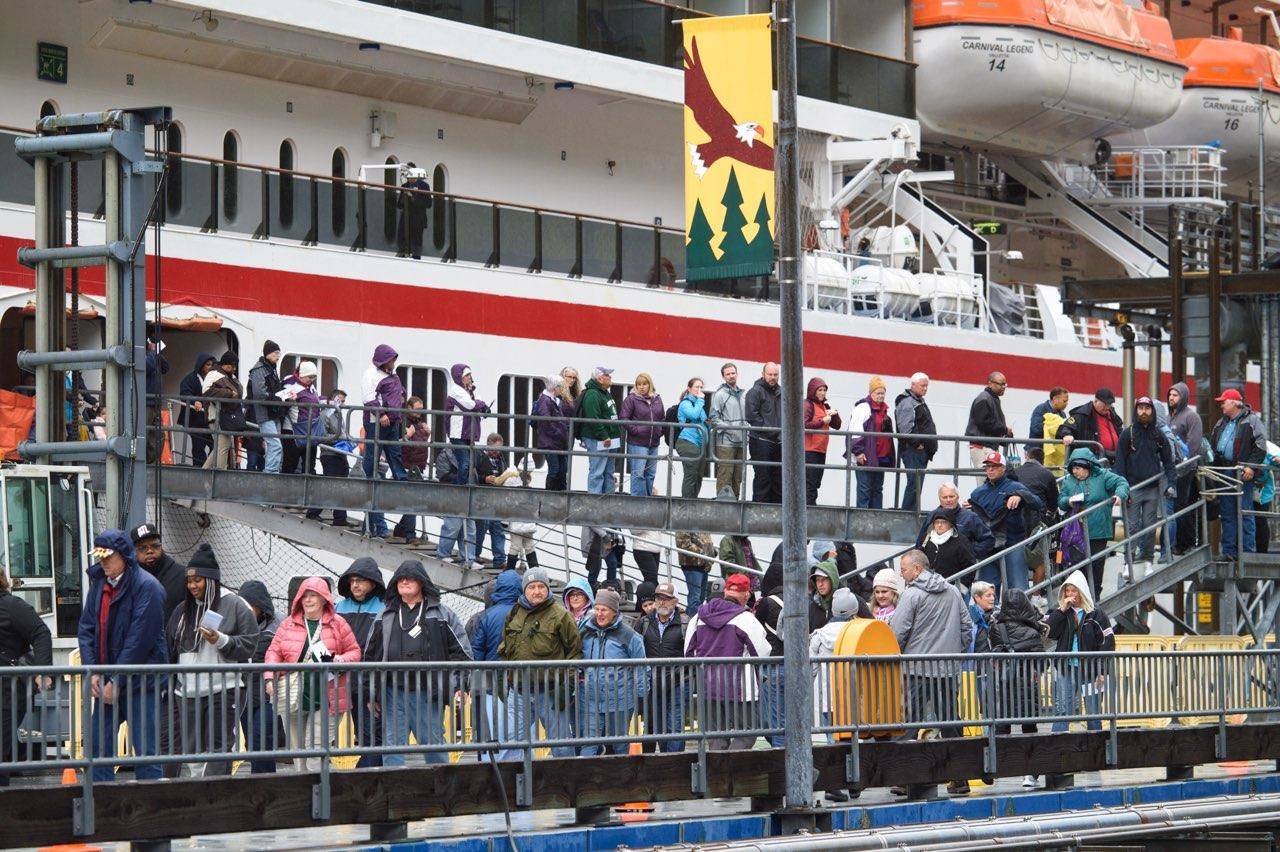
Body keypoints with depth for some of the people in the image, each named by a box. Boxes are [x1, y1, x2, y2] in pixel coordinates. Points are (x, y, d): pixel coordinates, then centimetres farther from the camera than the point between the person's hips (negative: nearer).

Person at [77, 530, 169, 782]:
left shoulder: (147, 587, -11)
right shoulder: (98, 584, 10)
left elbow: (140, 639, -15)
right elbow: (86, 629, 10)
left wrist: (116, 682, -14)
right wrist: (92, 672, -4)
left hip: (140, 683, -7)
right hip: (106, 684, 7)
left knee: (145, 751, -5)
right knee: (98, 746, 5)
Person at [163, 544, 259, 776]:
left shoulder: (235, 606, -1)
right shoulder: (183, 610, 15)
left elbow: (248, 646, -6)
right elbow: (170, 648, 20)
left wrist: (220, 641, -20)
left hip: (224, 690, -6)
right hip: (188, 693, 6)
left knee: (218, 749, -7)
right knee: (192, 750, 4)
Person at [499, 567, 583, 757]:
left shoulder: (560, 615, -4)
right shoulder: (514, 614, 10)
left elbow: (575, 649, -2)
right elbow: (504, 650, 21)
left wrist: (567, 685, -8)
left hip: (550, 691, -4)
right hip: (519, 690, 4)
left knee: (560, 741, 3)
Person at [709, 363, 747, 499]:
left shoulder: (743, 394, 17)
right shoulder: (720, 394, -3)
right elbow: (714, 418, -7)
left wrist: (746, 433, 10)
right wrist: (729, 428, -17)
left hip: (740, 442, 7)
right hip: (725, 442, -7)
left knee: (738, 477, 8)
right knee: (725, 475, -11)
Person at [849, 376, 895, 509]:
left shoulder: (884, 410, 19)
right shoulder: (863, 407, -8)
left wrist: (889, 456, 25)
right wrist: (858, 451, -22)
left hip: (881, 457, 9)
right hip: (866, 457, -9)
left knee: (877, 489, 11)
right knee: (865, 488, -7)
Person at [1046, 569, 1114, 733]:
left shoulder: (1095, 614, -2)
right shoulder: (1060, 612, 7)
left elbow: (1107, 643, -4)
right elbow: (1050, 633, -6)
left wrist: (1102, 671, -11)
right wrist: (1061, 610, -11)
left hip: (1090, 670, -2)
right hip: (1067, 669, 2)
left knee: (1093, 713, 6)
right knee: (1061, 711, -4)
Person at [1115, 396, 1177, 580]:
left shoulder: (1158, 435, 9)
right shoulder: (1127, 434, 1)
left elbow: (1168, 461, 12)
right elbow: (1120, 462, 0)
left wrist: (1171, 484, 0)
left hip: (1153, 489, 2)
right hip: (1133, 487, -2)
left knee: (1150, 526, 2)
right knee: (1132, 526, -6)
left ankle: (1147, 560, 9)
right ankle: (1130, 562, -7)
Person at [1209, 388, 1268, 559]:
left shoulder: (1251, 421, -3)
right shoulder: (1221, 423, 20)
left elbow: (1260, 447, -9)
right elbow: (1212, 446, 26)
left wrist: (1251, 467, -17)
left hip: (1243, 474, -7)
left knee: (1245, 514, -5)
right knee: (1227, 514, 9)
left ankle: (1248, 551, -3)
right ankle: (1228, 551, 13)